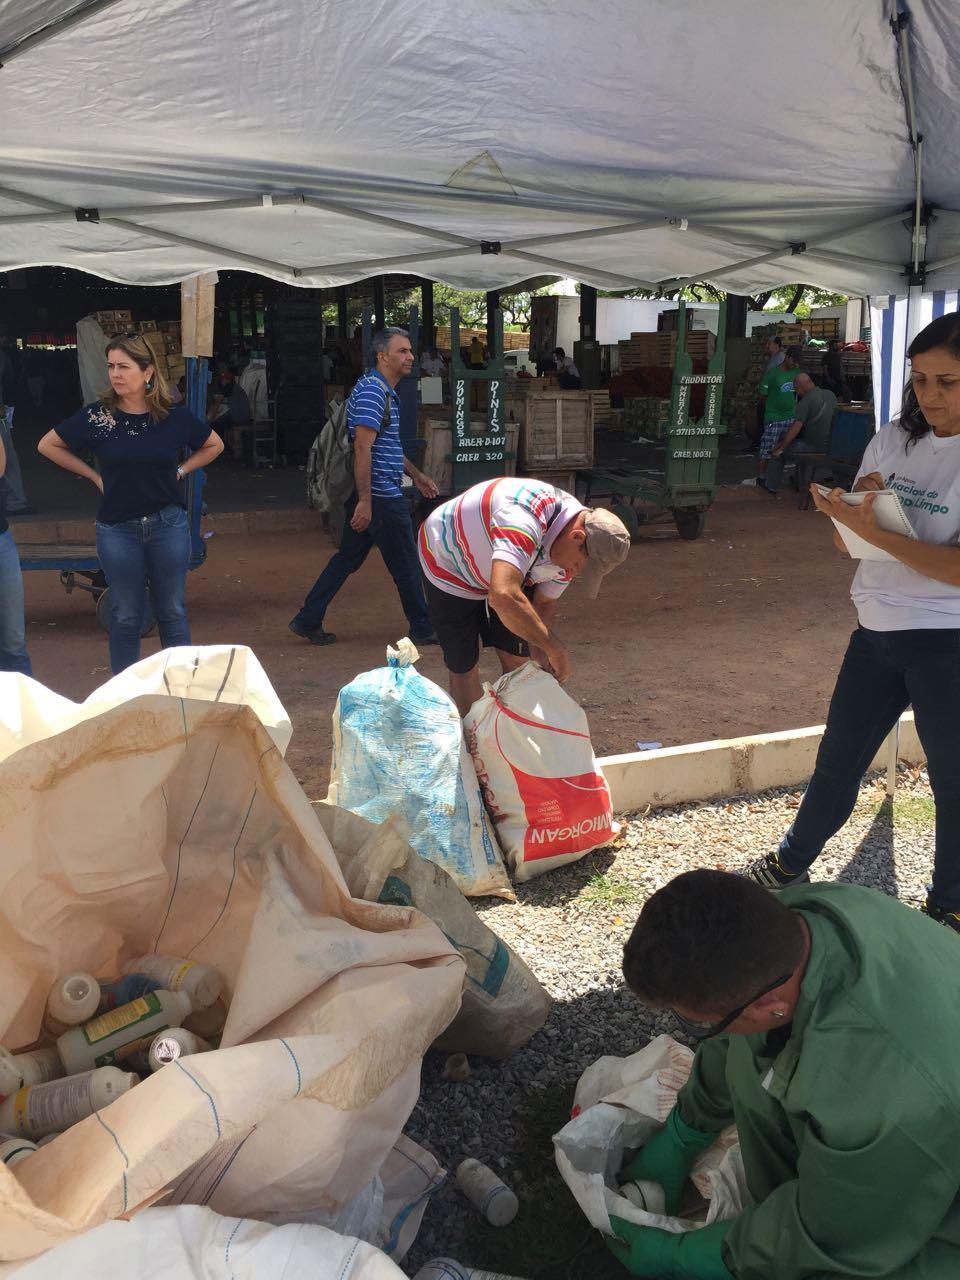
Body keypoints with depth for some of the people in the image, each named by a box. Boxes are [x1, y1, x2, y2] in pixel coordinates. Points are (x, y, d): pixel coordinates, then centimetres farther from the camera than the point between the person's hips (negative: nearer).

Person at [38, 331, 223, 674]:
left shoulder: (175, 417, -4)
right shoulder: (96, 415, -5)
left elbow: (214, 445, 14)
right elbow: (48, 445, 8)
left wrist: (180, 471, 3)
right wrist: (94, 476, 2)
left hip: (168, 525, 0)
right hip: (118, 529, 0)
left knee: (172, 612, 10)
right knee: (126, 617, 7)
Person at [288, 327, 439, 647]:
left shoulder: (385, 391, 17)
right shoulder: (373, 391, -17)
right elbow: (362, 448, -23)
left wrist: (416, 474, 28)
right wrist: (365, 501, -26)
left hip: (370, 496, 10)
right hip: (381, 496, -10)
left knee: (347, 558, 13)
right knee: (406, 565, 2)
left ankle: (307, 621, 16)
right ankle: (423, 629, 15)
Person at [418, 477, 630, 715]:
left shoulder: (572, 549, -17)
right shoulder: (522, 520, -45)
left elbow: (544, 605, -4)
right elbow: (503, 597, -58)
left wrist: (540, 652, -22)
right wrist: (555, 649, -49)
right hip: (449, 566, -7)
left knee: (517, 660, 5)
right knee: (463, 667, -4)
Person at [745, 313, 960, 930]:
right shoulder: (893, 441, 4)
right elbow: (850, 539, 8)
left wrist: (874, 531, -26)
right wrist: (857, 505, -13)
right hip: (877, 630, 5)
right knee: (838, 761, 17)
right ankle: (792, 863, 37)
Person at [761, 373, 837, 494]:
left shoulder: (806, 401, -18)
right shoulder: (831, 395, 5)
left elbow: (795, 429, -20)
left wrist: (780, 448, -10)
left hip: (814, 448, -8)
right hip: (831, 445, 8)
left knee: (777, 453, 10)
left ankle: (772, 486, 22)